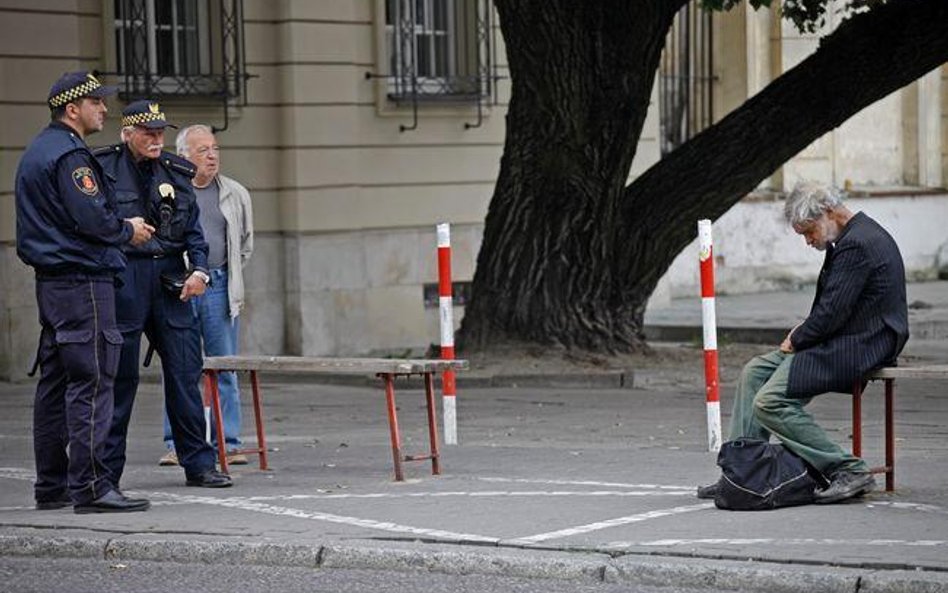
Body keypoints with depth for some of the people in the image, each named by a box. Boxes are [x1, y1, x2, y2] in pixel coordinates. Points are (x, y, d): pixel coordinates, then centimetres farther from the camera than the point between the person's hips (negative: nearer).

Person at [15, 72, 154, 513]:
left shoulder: (36, 152, 18)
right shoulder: (69, 155, -14)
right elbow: (91, 218, -22)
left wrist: (120, 228, 16)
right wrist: (128, 231, -4)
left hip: (50, 279, 11)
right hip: (83, 282, -10)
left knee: (55, 383, 12)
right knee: (91, 383, -11)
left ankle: (51, 485, 16)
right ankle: (89, 487, -13)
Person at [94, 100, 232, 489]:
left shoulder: (176, 173, 11)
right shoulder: (103, 169, -1)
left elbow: (193, 230, 14)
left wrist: (199, 270, 0)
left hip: (169, 280, 4)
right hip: (121, 280, -4)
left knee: (185, 371, 2)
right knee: (119, 376, 0)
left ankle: (198, 464, 8)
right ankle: (106, 469, 8)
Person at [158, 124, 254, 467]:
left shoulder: (235, 194, 9)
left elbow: (245, 243, 22)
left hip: (219, 288, 2)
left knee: (225, 371, 4)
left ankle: (230, 444, 8)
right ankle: (175, 445, 5)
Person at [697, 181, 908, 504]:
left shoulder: (857, 244, -19)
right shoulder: (857, 235, 14)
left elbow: (832, 313, -22)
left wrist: (796, 340, -7)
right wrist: (803, 332, 6)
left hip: (859, 349, -11)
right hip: (847, 341, 11)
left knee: (770, 402, -18)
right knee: (755, 371, 13)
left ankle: (848, 470, -15)